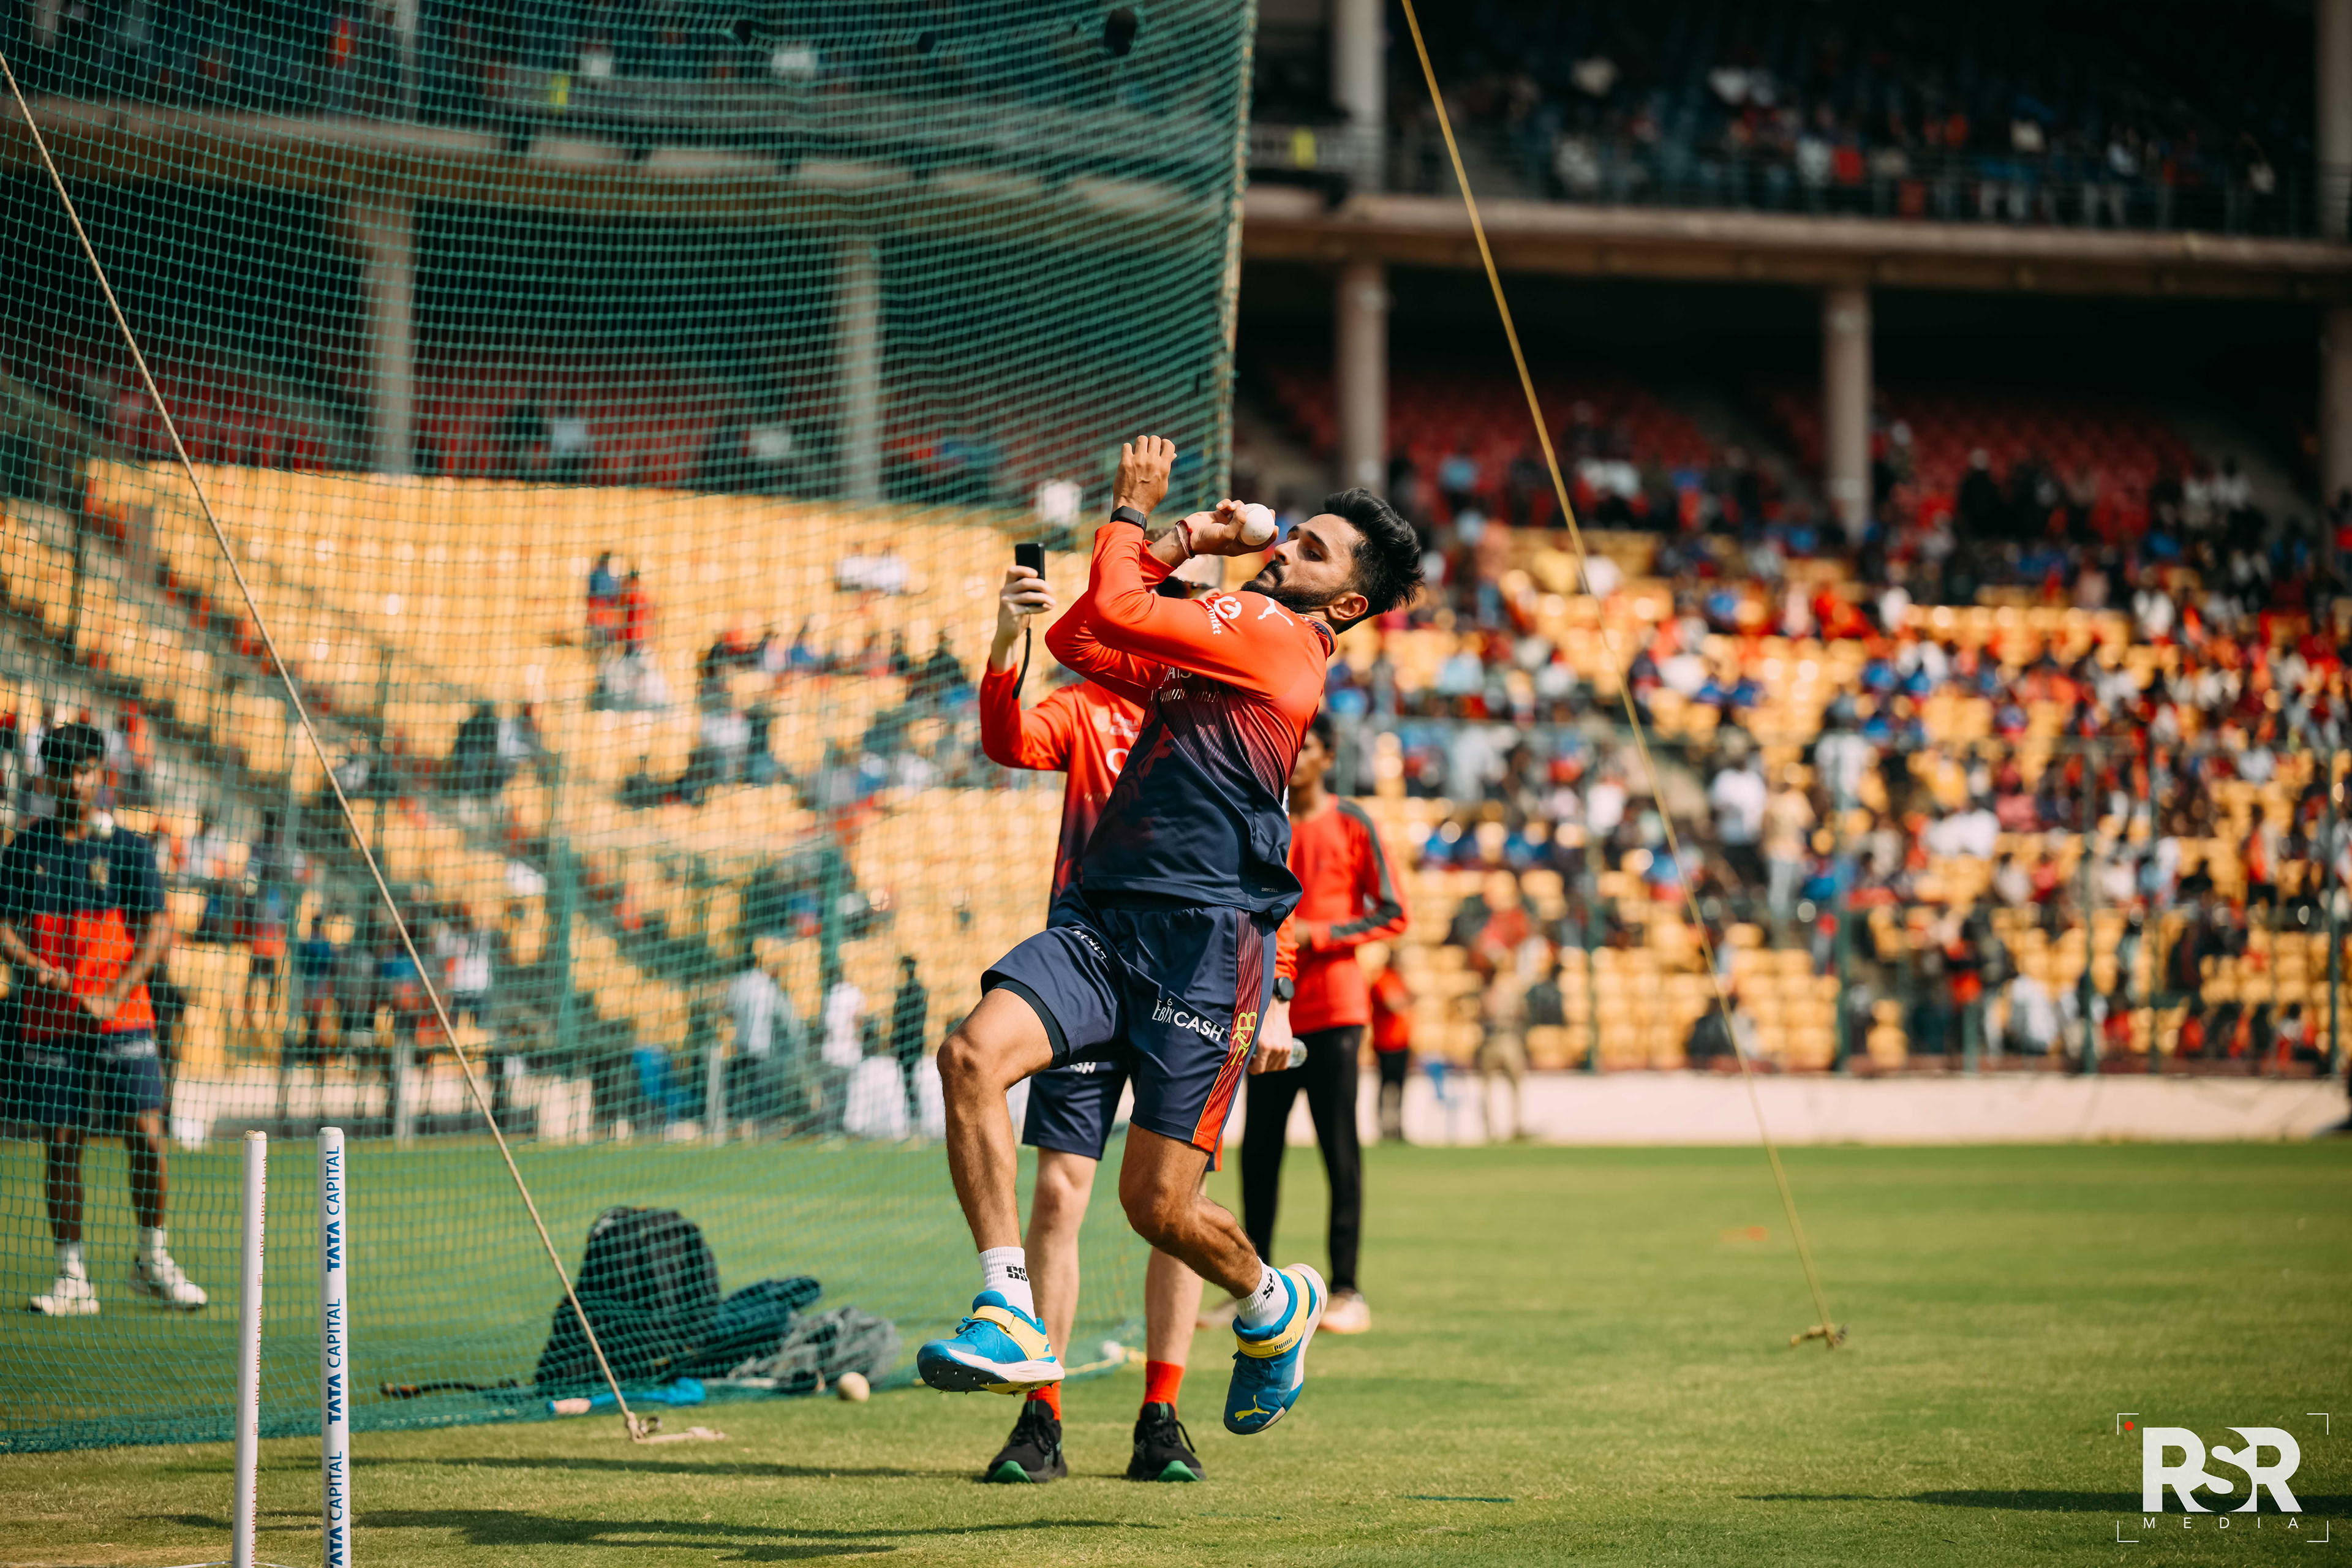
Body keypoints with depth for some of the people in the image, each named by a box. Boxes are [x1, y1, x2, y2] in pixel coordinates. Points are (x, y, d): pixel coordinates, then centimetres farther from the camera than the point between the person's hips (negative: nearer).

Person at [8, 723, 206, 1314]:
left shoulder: (129, 850, 3)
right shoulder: (25, 851, 8)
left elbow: (159, 931, -4)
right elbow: (4, 924, 5)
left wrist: (112, 997, -15)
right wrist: (33, 965, -16)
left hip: (122, 1020, -1)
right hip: (49, 1021, 1)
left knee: (146, 1135, -10)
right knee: (61, 1145, 1)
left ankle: (153, 1261, 7)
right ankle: (72, 1279, 8)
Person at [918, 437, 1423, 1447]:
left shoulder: (1279, 638, -4)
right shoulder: (1212, 652, 23)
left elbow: (1115, 610, -10)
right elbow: (1079, 639, 29)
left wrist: (1134, 512, 7)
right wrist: (1178, 547, 23)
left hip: (1204, 943, -8)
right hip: (1101, 920, 8)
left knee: (1159, 1206, -5)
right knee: (972, 1054, -20)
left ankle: (1274, 1305, 28)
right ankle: (1011, 1318, -21)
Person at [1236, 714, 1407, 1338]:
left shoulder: (1352, 825, 0)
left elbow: (1392, 915, -2)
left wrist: (1317, 934, -12)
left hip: (1334, 1010, -4)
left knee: (1340, 1149, -6)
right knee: (1258, 1151, 3)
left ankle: (1347, 1292, -5)